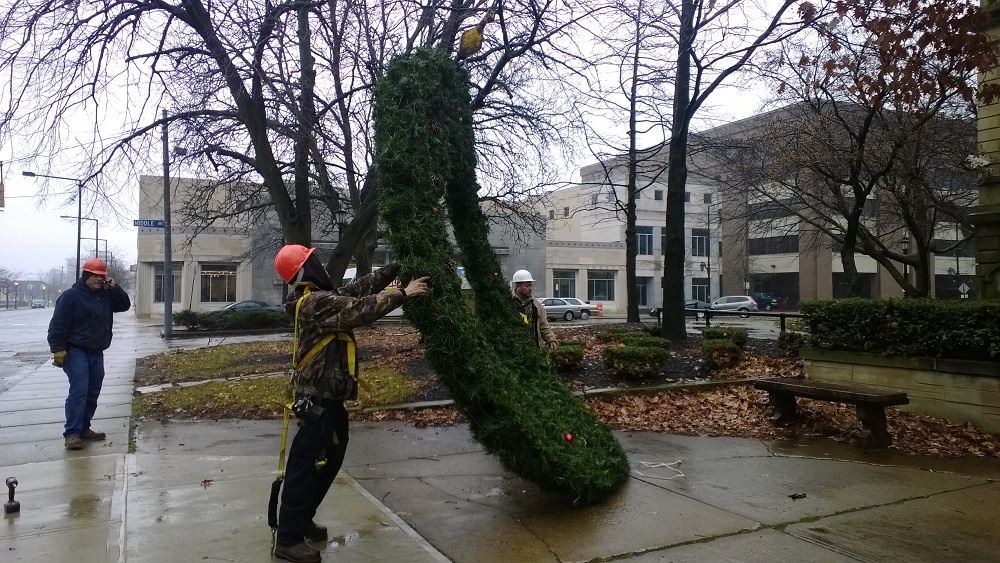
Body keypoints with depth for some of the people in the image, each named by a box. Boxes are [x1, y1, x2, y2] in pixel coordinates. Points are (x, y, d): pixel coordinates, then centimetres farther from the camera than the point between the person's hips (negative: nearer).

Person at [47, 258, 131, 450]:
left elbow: (125, 305, 11)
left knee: (92, 393, 10)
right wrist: (58, 350, -17)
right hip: (76, 351, -7)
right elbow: (58, 325, -11)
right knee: (79, 390, -15)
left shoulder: (106, 295, 11)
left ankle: (84, 429, 20)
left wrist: (114, 287, -2)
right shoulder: (70, 296, -8)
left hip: (97, 353, 7)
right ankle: (72, 433, -14)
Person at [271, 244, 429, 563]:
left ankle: (300, 521, 33)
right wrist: (403, 294, -17)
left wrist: (393, 270, 13)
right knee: (307, 465, -2)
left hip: (326, 397, 11)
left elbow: (355, 291, 16)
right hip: (319, 399, -11)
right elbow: (361, 310, -25)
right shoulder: (316, 303, -20)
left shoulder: (319, 298, 12)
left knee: (329, 459, 20)